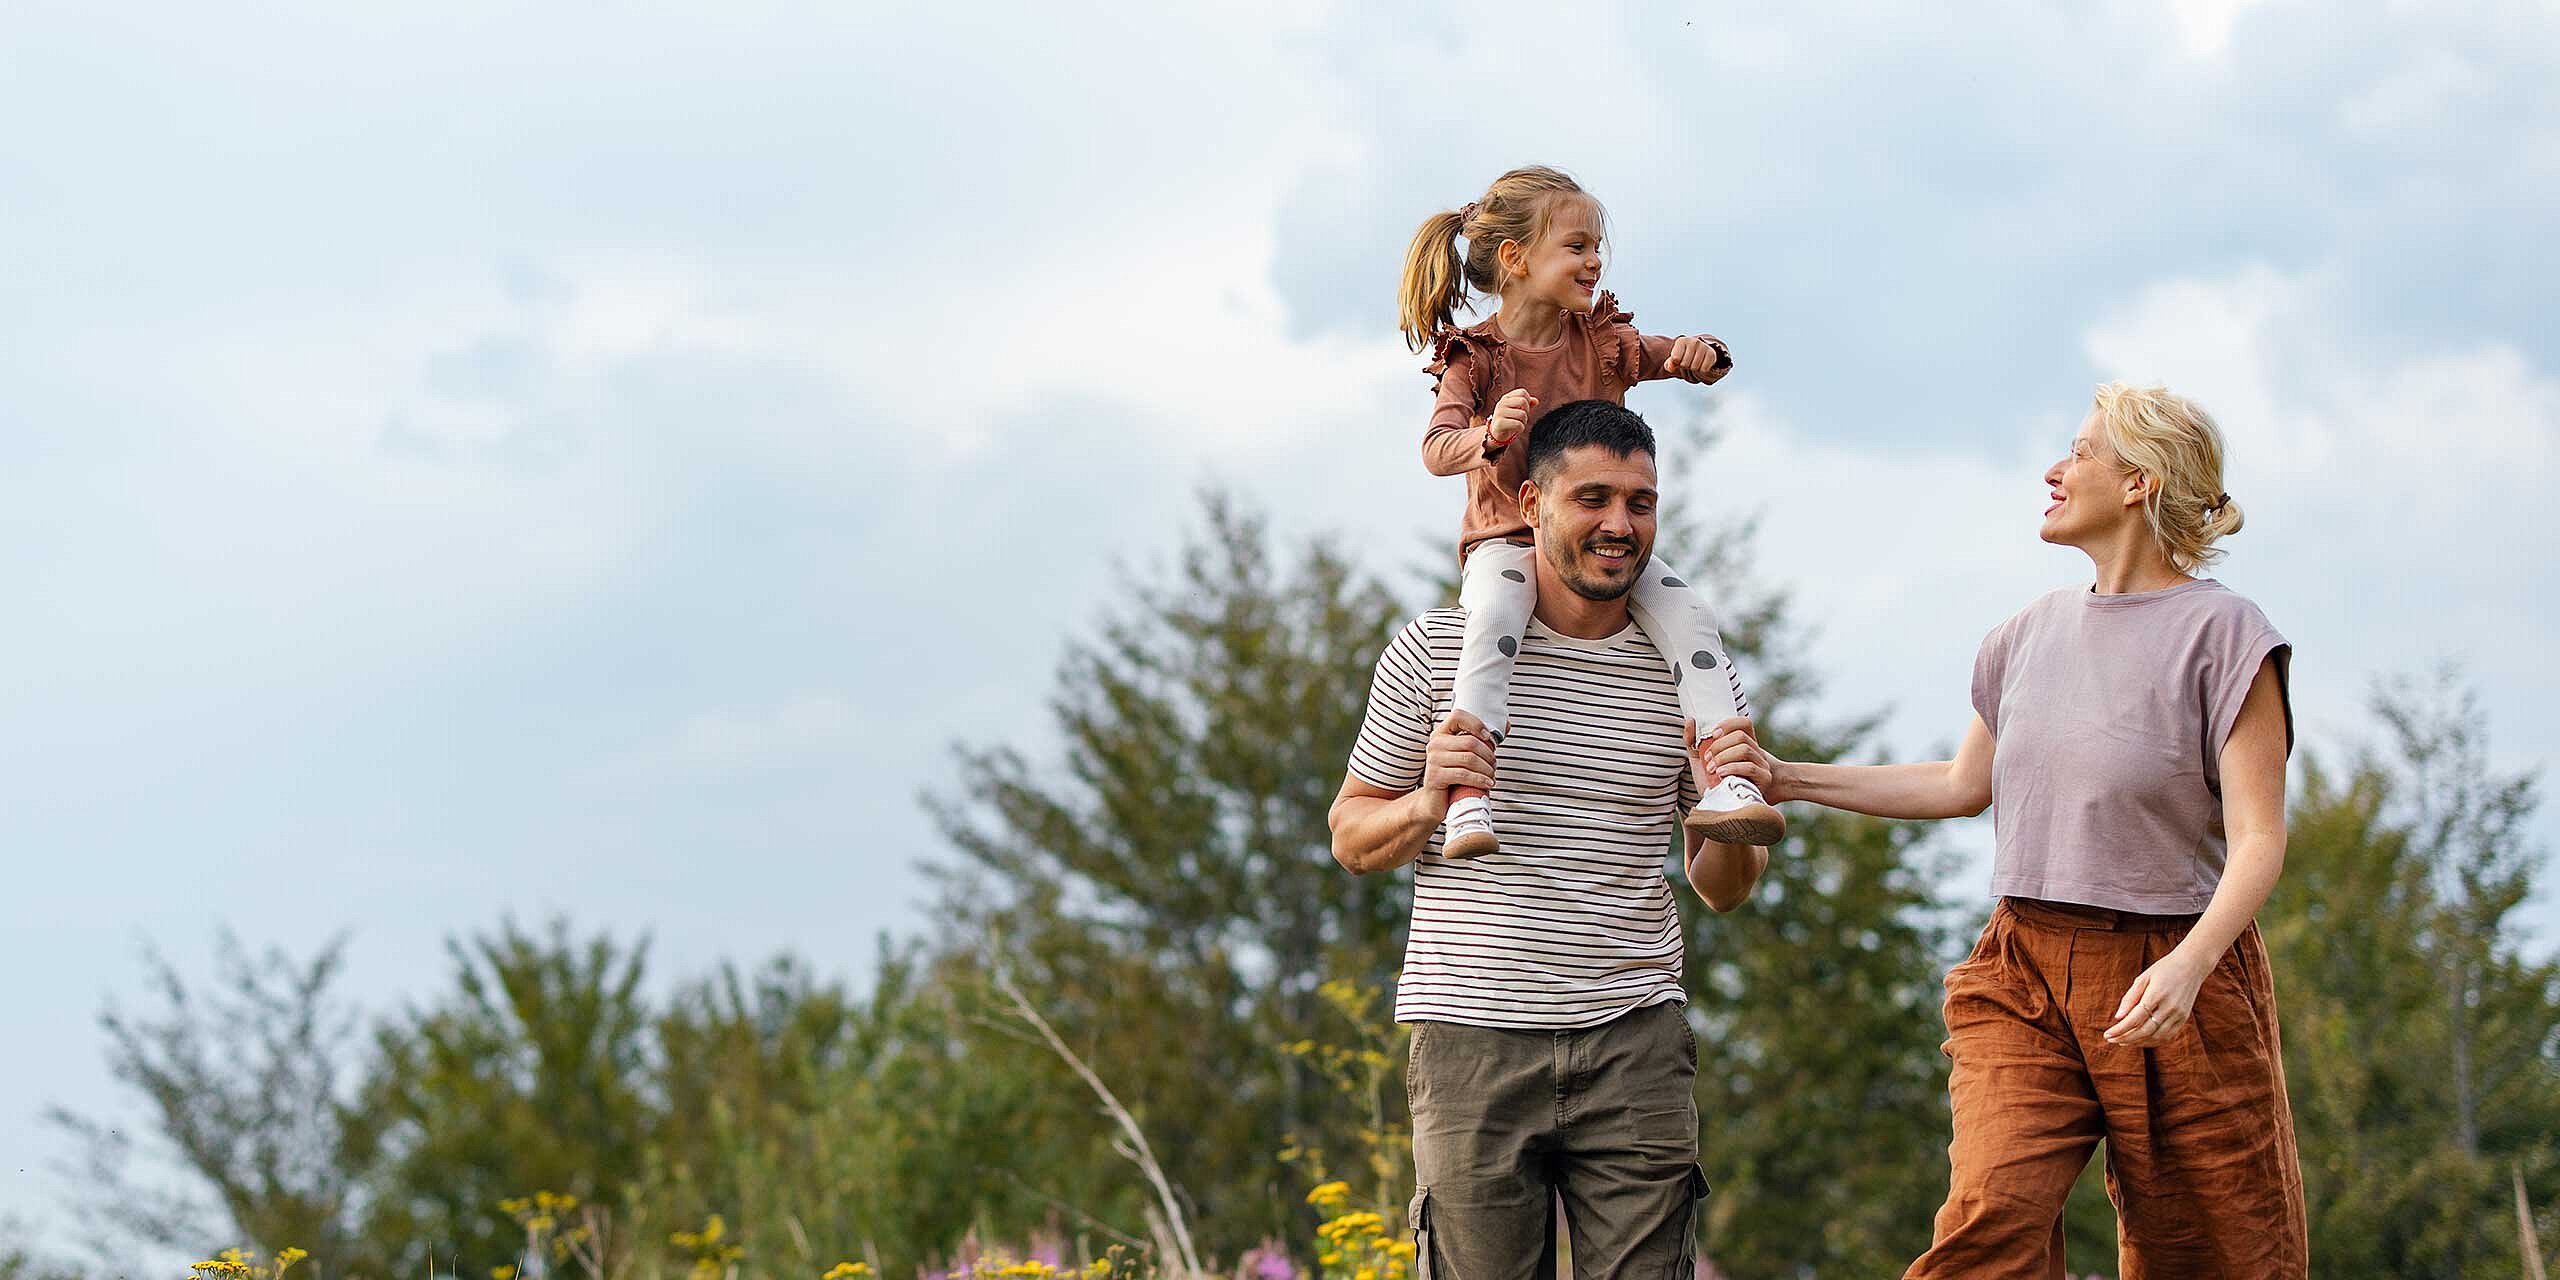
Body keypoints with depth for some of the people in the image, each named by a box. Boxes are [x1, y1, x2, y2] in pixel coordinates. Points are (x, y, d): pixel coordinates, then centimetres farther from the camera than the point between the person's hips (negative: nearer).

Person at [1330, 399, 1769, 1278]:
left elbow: (1723, 890, 15)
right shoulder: (1437, 647, 3)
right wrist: (1429, 803, -10)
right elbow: (1351, 839, 10)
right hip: (1473, 1040, -1)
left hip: (1634, 1041, 1)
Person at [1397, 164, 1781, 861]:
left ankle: (1728, 783, -27)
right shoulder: (1473, 358, -4)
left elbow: (1688, 360, 3)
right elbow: (1437, 449, -16)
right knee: (1494, 616, -37)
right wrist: (1491, 433, -39)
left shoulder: (1604, 341, 6)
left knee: (1687, 612, -23)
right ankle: (1469, 800, -44)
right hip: (1506, 539, -4)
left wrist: (1702, 354, -23)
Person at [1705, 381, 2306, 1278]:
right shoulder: (2034, 633, 13)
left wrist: (2190, 963, -28)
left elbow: (2257, 840, -12)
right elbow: (1965, 785, 26)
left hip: (2170, 978, -4)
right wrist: (1789, 781, 21)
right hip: (2026, 975, 4)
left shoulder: (2221, 633, -6)